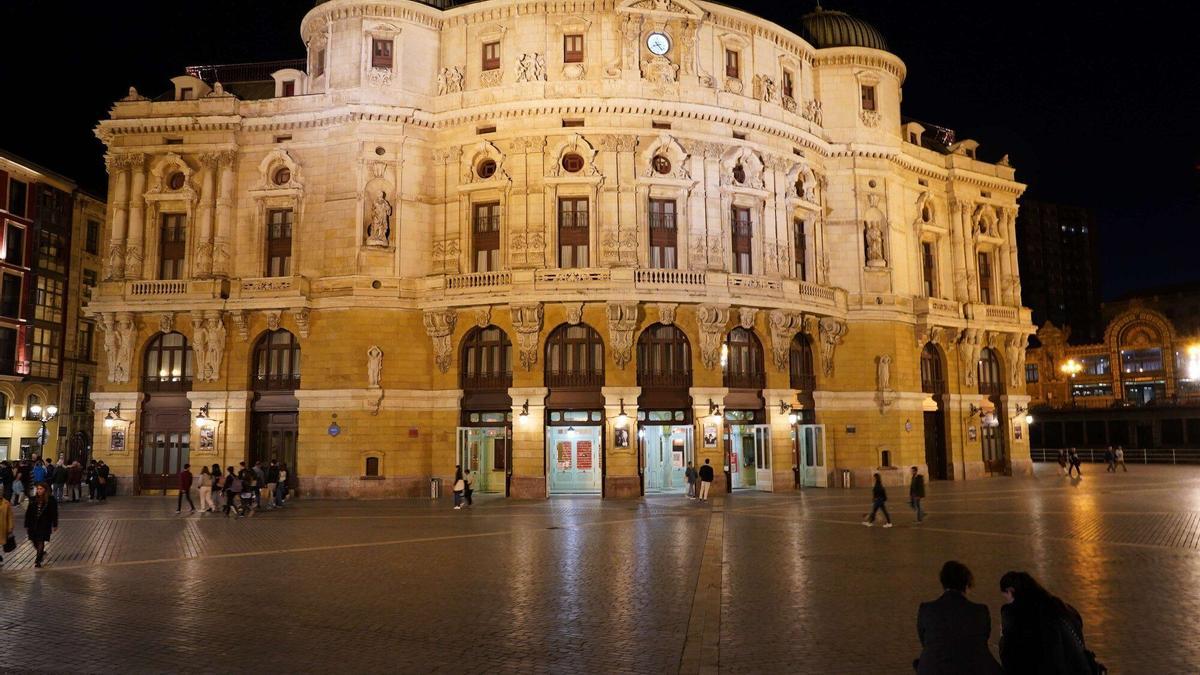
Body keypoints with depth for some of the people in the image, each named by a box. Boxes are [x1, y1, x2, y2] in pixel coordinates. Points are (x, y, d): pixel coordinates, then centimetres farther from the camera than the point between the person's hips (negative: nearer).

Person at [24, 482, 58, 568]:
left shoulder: (51, 500, -6)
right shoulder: (33, 499, 3)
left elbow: (54, 514, -3)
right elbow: (28, 513, 6)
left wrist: (55, 525, -3)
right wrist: (26, 525, 4)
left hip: (45, 525, -4)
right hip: (33, 524, 4)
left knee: (40, 542, -6)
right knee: (35, 542, 11)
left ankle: (38, 560, 4)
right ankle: (42, 553, 38)